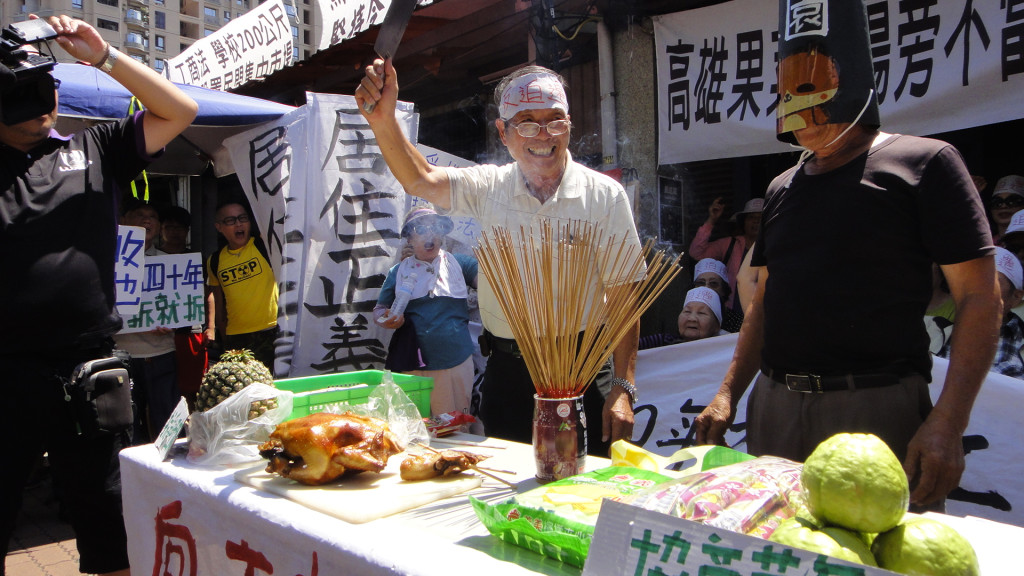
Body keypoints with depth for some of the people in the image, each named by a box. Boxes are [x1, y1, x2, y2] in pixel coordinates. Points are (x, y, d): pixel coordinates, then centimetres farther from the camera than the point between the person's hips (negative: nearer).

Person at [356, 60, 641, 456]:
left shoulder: (604, 195, -4)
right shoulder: (489, 188, 2)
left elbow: (623, 297, -6)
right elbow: (420, 180, -14)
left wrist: (622, 389, -11)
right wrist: (383, 120, -32)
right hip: (507, 368, 2)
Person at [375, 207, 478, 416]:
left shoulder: (458, 263, 9)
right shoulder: (398, 271, 11)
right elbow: (379, 310, 14)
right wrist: (388, 320, -8)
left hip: (456, 362, 0)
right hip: (413, 367, 0)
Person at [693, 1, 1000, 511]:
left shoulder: (923, 164, -3)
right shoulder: (783, 188, 15)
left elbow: (980, 299, -8)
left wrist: (947, 423, -18)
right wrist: (728, 395, 9)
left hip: (877, 411, -5)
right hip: (776, 407, 6)